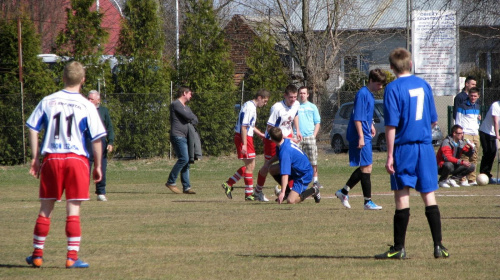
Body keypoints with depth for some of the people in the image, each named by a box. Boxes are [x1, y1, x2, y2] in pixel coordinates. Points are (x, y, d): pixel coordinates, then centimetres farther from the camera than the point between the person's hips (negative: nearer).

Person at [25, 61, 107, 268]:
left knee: (46, 208, 12)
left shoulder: (47, 101, 4)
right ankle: (72, 257, -3)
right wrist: (97, 166, 6)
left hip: (51, 158, 2)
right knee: (73, 209, 0)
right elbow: (96, 139, -4)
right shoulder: (87, 107, -3)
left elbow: (32, 129, 4)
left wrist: (35, 158, 10)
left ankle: (37, 255, 17)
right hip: (76, 158, -2)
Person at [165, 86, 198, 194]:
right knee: (183, 159, -19)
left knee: (186, 161, 4)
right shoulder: (175, 104, -6)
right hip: (177, 136, -9)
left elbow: (195, 120, 18)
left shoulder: (186, 107, 24)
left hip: (184, 137, 9)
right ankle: (171, 182, -12)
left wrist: (191, 120, -3)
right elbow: (188, 116, -15)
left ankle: (186, 187, 3)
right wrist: (191, 118, 7)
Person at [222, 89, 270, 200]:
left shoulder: (252, 107, 16)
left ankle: (228, 184, 17)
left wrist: (261, 135, 21)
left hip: (247, 137, 10)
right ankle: (249, 194, 2)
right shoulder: (249, 107, -16)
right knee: (250, 165, -4)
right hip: (243, 137, -10)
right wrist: (244, 144, -23)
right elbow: (243, 126, -21)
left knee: (250, 165, 14)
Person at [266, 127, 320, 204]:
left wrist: (282, 192, -37)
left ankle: (313, 190, 4)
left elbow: (285, 174, -37)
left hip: (304, 175, -9)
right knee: (272, 169, 6)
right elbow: (278, 155, 19)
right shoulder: (286, 141, -5)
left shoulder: (285, 151, -33)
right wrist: (269, 161, 4)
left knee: (290, 201, -16)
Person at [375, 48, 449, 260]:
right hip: (426, 147, 4)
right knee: (429, 196, 7)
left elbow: (391, 125, -13)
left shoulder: (393, 88, -9)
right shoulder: (423, 85, 8)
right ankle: (438, 246, 3)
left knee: (402, 198, 0)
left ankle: (399, 248, 3)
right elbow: (433, 120, 13)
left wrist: (390, 155, -11)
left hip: (404, 147, -4)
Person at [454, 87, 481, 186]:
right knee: (465, 157, -12)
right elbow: (458, 121, -4)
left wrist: (479, 119, 11)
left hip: (475, 134, 6)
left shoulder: (478, 107, 18)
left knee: (474, 159, 5)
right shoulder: (462, 106, -3)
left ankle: (472, 179, 9)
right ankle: (463, 180, -14)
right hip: (466, 134, -6)